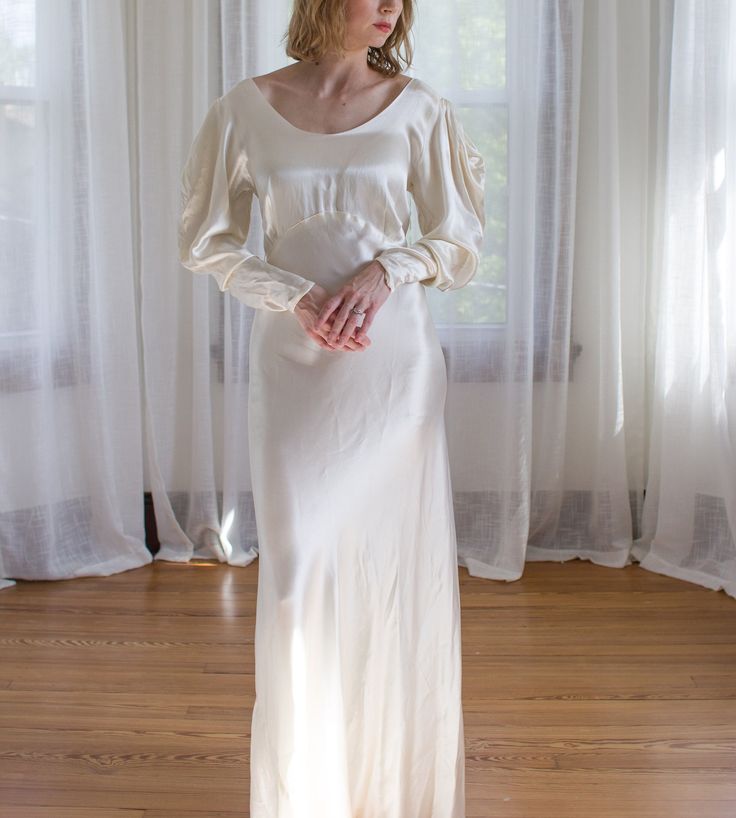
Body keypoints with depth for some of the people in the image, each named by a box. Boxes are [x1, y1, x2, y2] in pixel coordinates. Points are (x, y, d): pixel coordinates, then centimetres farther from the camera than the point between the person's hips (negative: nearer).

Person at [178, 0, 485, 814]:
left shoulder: (419, 109, 2)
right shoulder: (244, 110, 2)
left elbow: (461, 241, 6)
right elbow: (204, 241, 5)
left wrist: (386, 268, -13)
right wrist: (298, 296, -11)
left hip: (394, 359, 0)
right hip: (293, 362, 0)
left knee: (397, 562, 5)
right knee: (300, 569, 1)